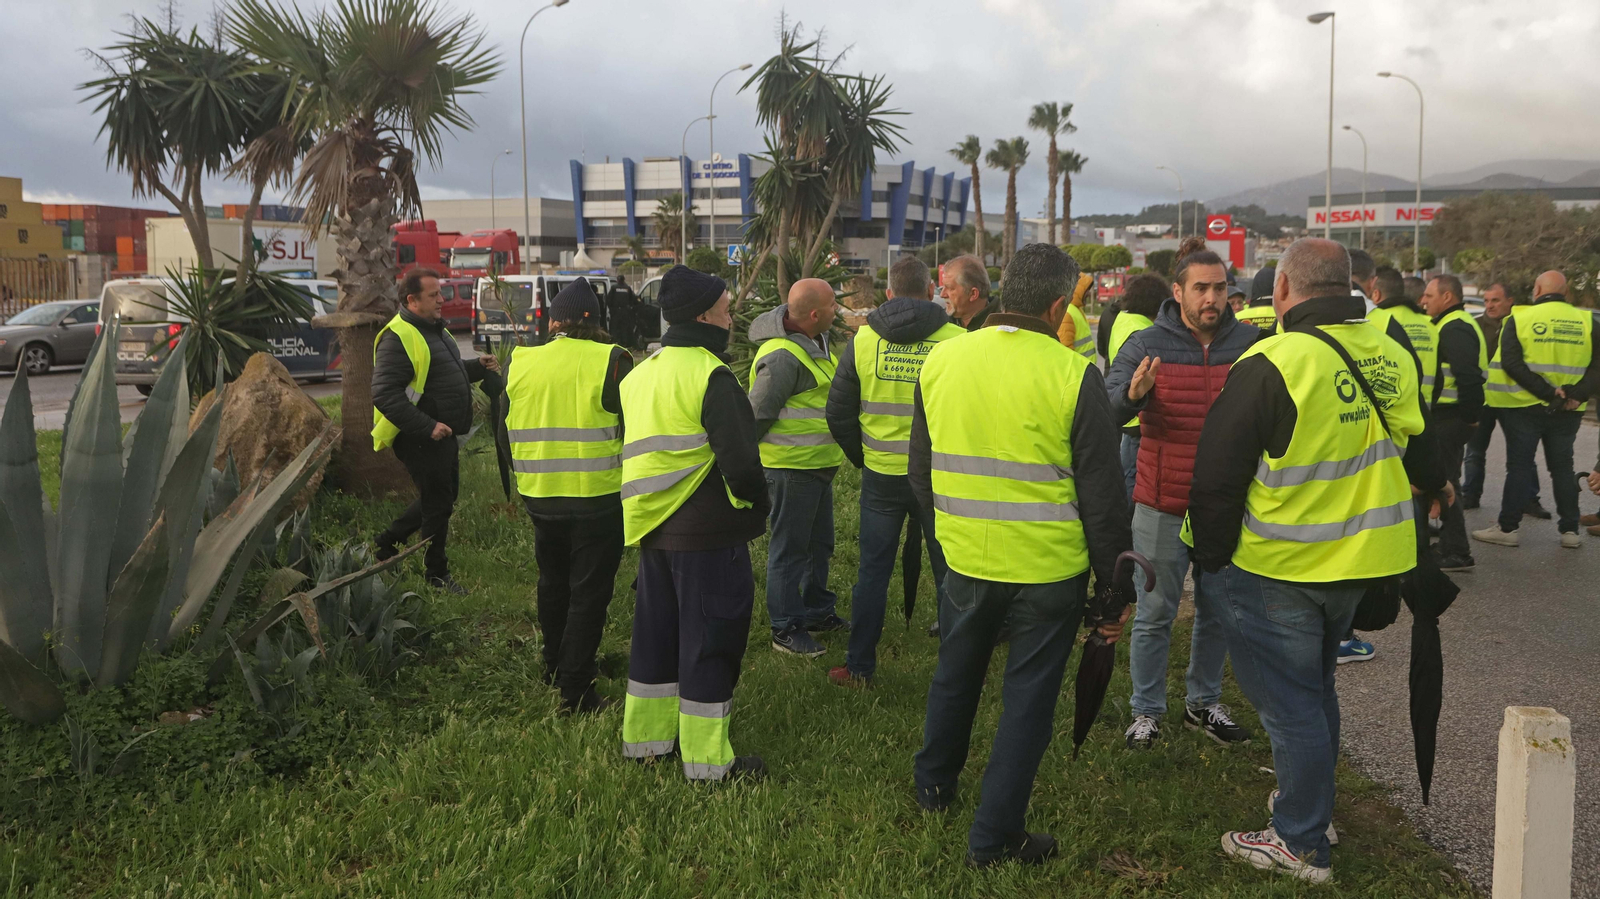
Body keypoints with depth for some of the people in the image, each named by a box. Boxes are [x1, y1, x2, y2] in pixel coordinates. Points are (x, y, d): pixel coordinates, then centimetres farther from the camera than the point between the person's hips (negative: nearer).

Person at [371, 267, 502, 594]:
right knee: (438, 503, 1)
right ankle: (436, 574, 18)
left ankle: (387, 542, 35)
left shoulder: (433, 329, 13)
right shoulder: (398, 337, -19)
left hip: (442, 434, 10)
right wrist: (427, 426, -29)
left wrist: (476, 367, 8)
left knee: (443, 496, 21)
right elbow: (385, 394, -25)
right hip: (420, 439, -10)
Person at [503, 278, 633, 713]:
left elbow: (505, 429, 12)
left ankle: (554, 670, 37)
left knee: (553, 585, 22)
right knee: (589, 593, 4)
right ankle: (576, 691, 5)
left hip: (540, 497, 5)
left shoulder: (520, 363, 2)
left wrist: (518, 486, 24)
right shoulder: (609, 361, -12)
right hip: (598, 499, -5)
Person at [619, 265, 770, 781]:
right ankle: (707, 761, 9)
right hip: (708, 534, -8)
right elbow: (740, 460, -22)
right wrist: (756, 505, -5)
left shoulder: (640, 375, 10)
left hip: (652, 528, 8)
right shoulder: (710, 376, -17)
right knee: (709, 642, 1)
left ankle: (645, 737, 30)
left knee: (656, 634, 19)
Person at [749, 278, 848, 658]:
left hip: (819, 465, 10)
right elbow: (757, 414, -20)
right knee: (790, 548, 1)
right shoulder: (783, 357, -24)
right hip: (792, 466, -10)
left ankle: (817, 611, 36)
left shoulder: (816, 340, 8)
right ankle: (786, 630, 11)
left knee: (820, 542, 20)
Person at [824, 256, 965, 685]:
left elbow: (839, 415, 3)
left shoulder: (863, 339, -2)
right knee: (949, 571, 11)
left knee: (873, 570, 12)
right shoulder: (957, 340, -9)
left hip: (880, 475, 1)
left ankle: (859, 665, 19)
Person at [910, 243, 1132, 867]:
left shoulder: (940, 360, -2)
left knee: (955, 675, 25)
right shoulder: (1073, 375, -15)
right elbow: (1103, 496, -10)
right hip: (1050, 570, -4)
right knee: (1028, 696, 10)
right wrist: (1117, 584, 0)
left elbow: (920, 470, 10)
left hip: (964, 559, 4)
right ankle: (994, 837, 19)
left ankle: (934, 785, 44)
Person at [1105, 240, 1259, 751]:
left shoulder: (1250, 344, -1)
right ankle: (1146, 711, 21)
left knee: (1218, 613, 16)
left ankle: (1204, 701, 34)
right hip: (1163, 507, -2)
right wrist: (1131, 394, -37)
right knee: (1154, 615, 7)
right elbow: (1105, 412, -15)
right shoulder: (1147, 345, -7)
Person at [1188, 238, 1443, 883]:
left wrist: (1211, 559, -4)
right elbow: (1416, 447, 17)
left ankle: (1301, 843, 16)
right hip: (1360, 561, 7)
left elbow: (1217, 479, -17)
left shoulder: (1270, 366, -20)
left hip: (1278, 571, -7)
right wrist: (1435, 486, 38)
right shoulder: (1392, 357, 1)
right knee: (1314, 686, 24)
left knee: (1289, 702, 5)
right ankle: (1310, 805, 39)